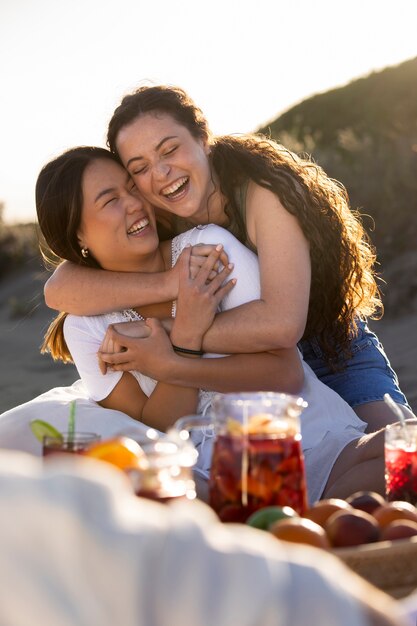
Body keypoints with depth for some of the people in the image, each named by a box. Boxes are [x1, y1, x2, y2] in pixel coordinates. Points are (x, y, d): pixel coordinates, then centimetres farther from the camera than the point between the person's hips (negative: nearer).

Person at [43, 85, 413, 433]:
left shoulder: (263, 189, -25)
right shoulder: (151, 219, -11)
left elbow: (281, 324, -37)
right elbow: (58, 290, -25)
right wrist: (172, 284, -37)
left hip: (333, 358, -3)